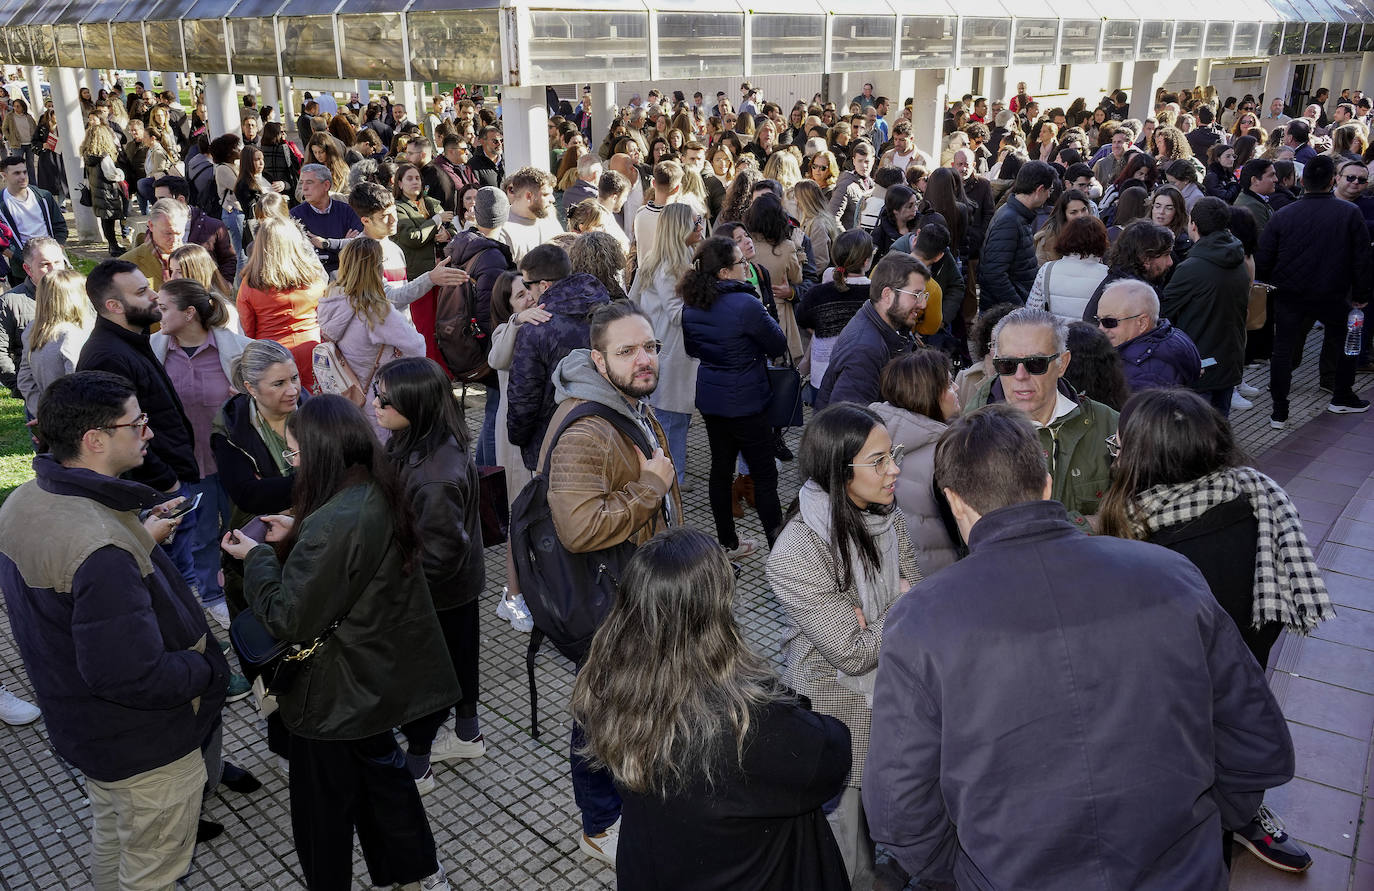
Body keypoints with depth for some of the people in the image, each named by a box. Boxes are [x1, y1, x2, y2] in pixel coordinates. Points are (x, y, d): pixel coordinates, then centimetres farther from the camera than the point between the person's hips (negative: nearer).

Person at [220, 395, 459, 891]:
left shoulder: (330, 525, -33)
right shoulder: (379, 497, -6)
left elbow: (287, 619, -26)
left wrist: (256, 556, -13)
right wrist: (295, 536, 3)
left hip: (337, 691, -9)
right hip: (379, 675, 9)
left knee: (325, 799, 14)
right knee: (379, 764, 27)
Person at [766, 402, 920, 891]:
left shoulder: (888, 516, -6)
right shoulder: (795, 554, -28)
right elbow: (853, 653, -25)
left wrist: (875, 622, -21)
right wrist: (899, 606, -14)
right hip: (841, 718, -6)